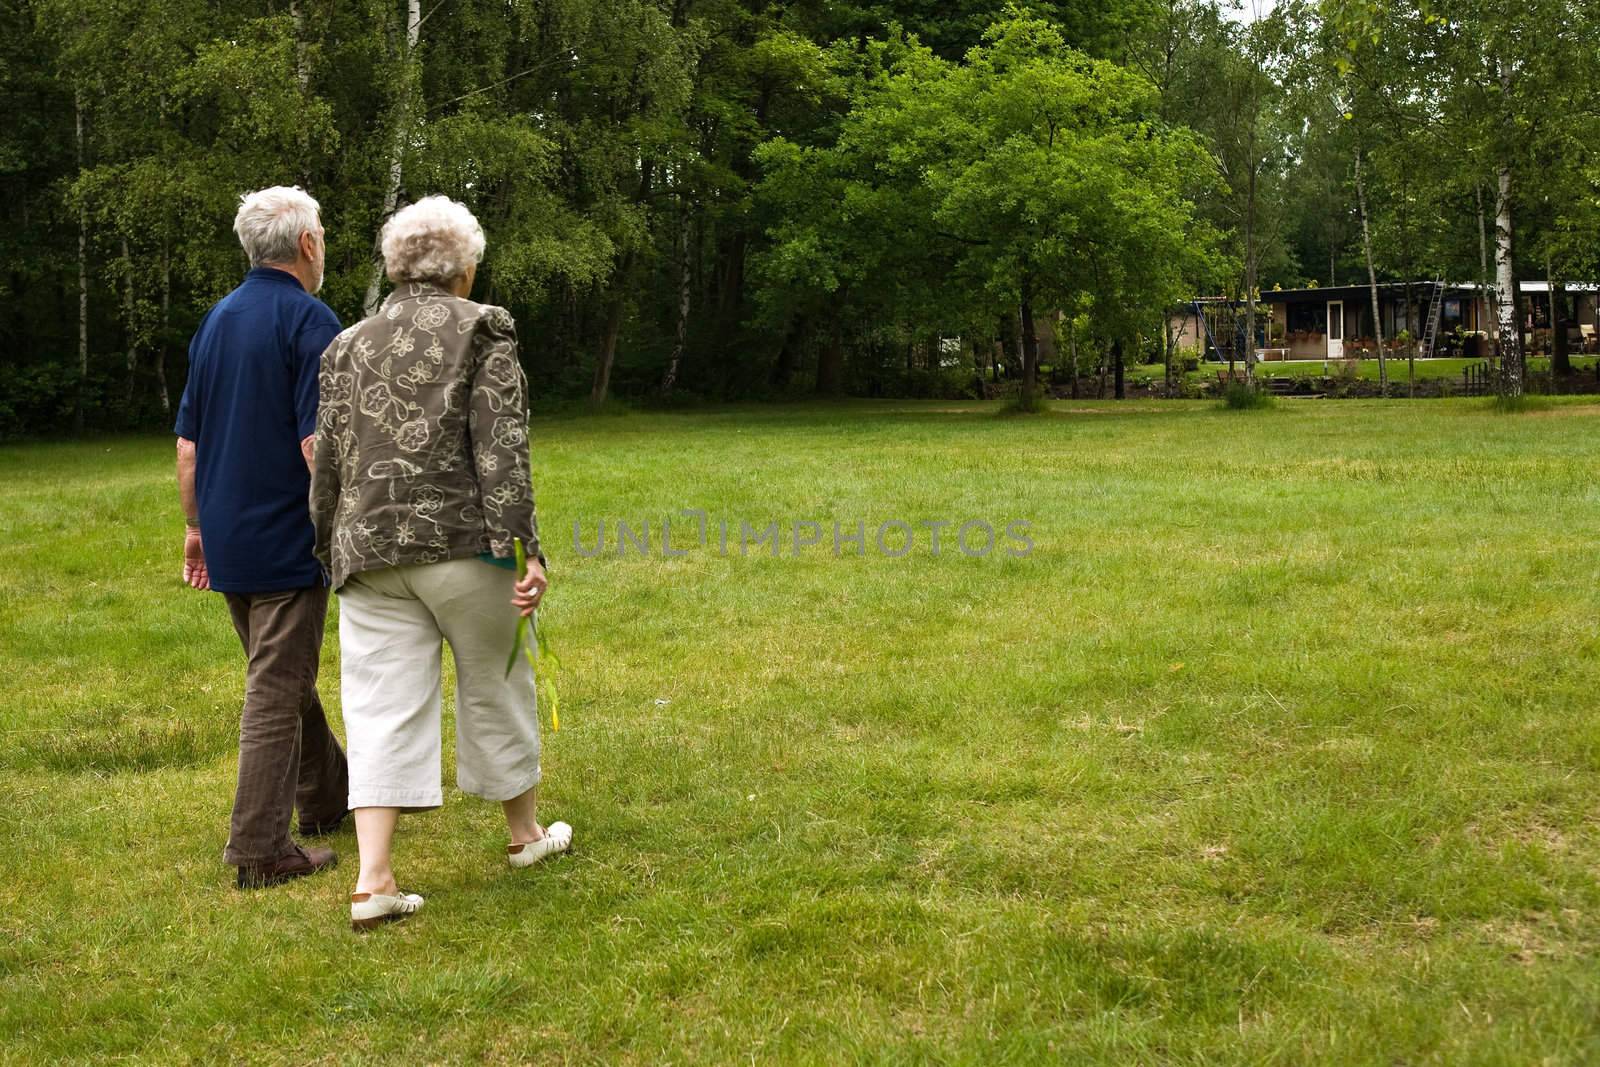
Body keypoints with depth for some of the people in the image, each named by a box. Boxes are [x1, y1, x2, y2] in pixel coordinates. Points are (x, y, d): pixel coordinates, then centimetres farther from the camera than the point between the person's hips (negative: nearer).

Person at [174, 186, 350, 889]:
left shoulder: (215, 321, 11)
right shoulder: (310, 320, -13)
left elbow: (187, 442, 14)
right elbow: (318, 444, -20)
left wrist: (196, 526, 20)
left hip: (227, 542, 8)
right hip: (287, 540, -8)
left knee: (286, 678, 20)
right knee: (277, 691, -3)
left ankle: (327, 798, 35)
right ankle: (260, 851, 1)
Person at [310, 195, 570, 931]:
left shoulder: (350, 344, 11)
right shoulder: (481, 330, -2)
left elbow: (327, 461, 11)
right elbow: (502, 449, -10)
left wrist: (327, 549, 21)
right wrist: (523, 549, -12)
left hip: (368, 550, 3)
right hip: (462, 543, -3)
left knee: (382, 707, 3)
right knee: (494, 685, 13)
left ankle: (373, 881, -4)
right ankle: (525, 834, 30)